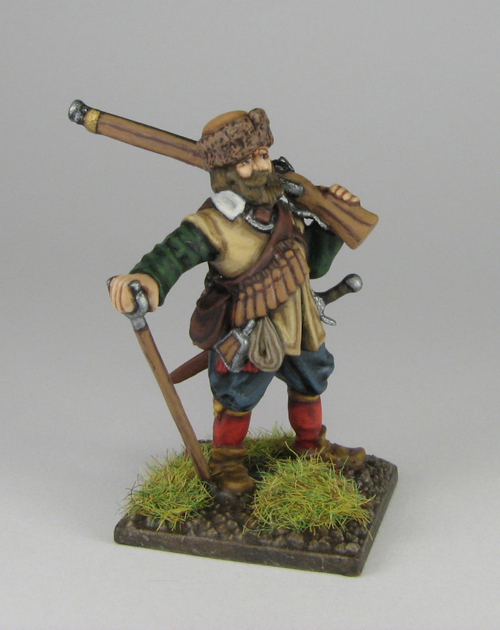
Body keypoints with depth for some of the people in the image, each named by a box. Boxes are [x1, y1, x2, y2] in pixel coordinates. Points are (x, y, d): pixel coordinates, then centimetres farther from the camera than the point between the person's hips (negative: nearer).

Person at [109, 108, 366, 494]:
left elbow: (315, 264, 6)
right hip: (247, 338, -7)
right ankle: (228, 462, 42)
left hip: (298, 330, 7)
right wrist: (147, 278, -67)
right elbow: (174, 252, -46)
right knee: (237, 400, 14)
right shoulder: (214, 225, -28)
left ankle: (312, 446, 55)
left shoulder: (286, 208, -7)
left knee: (309, 387, 27)